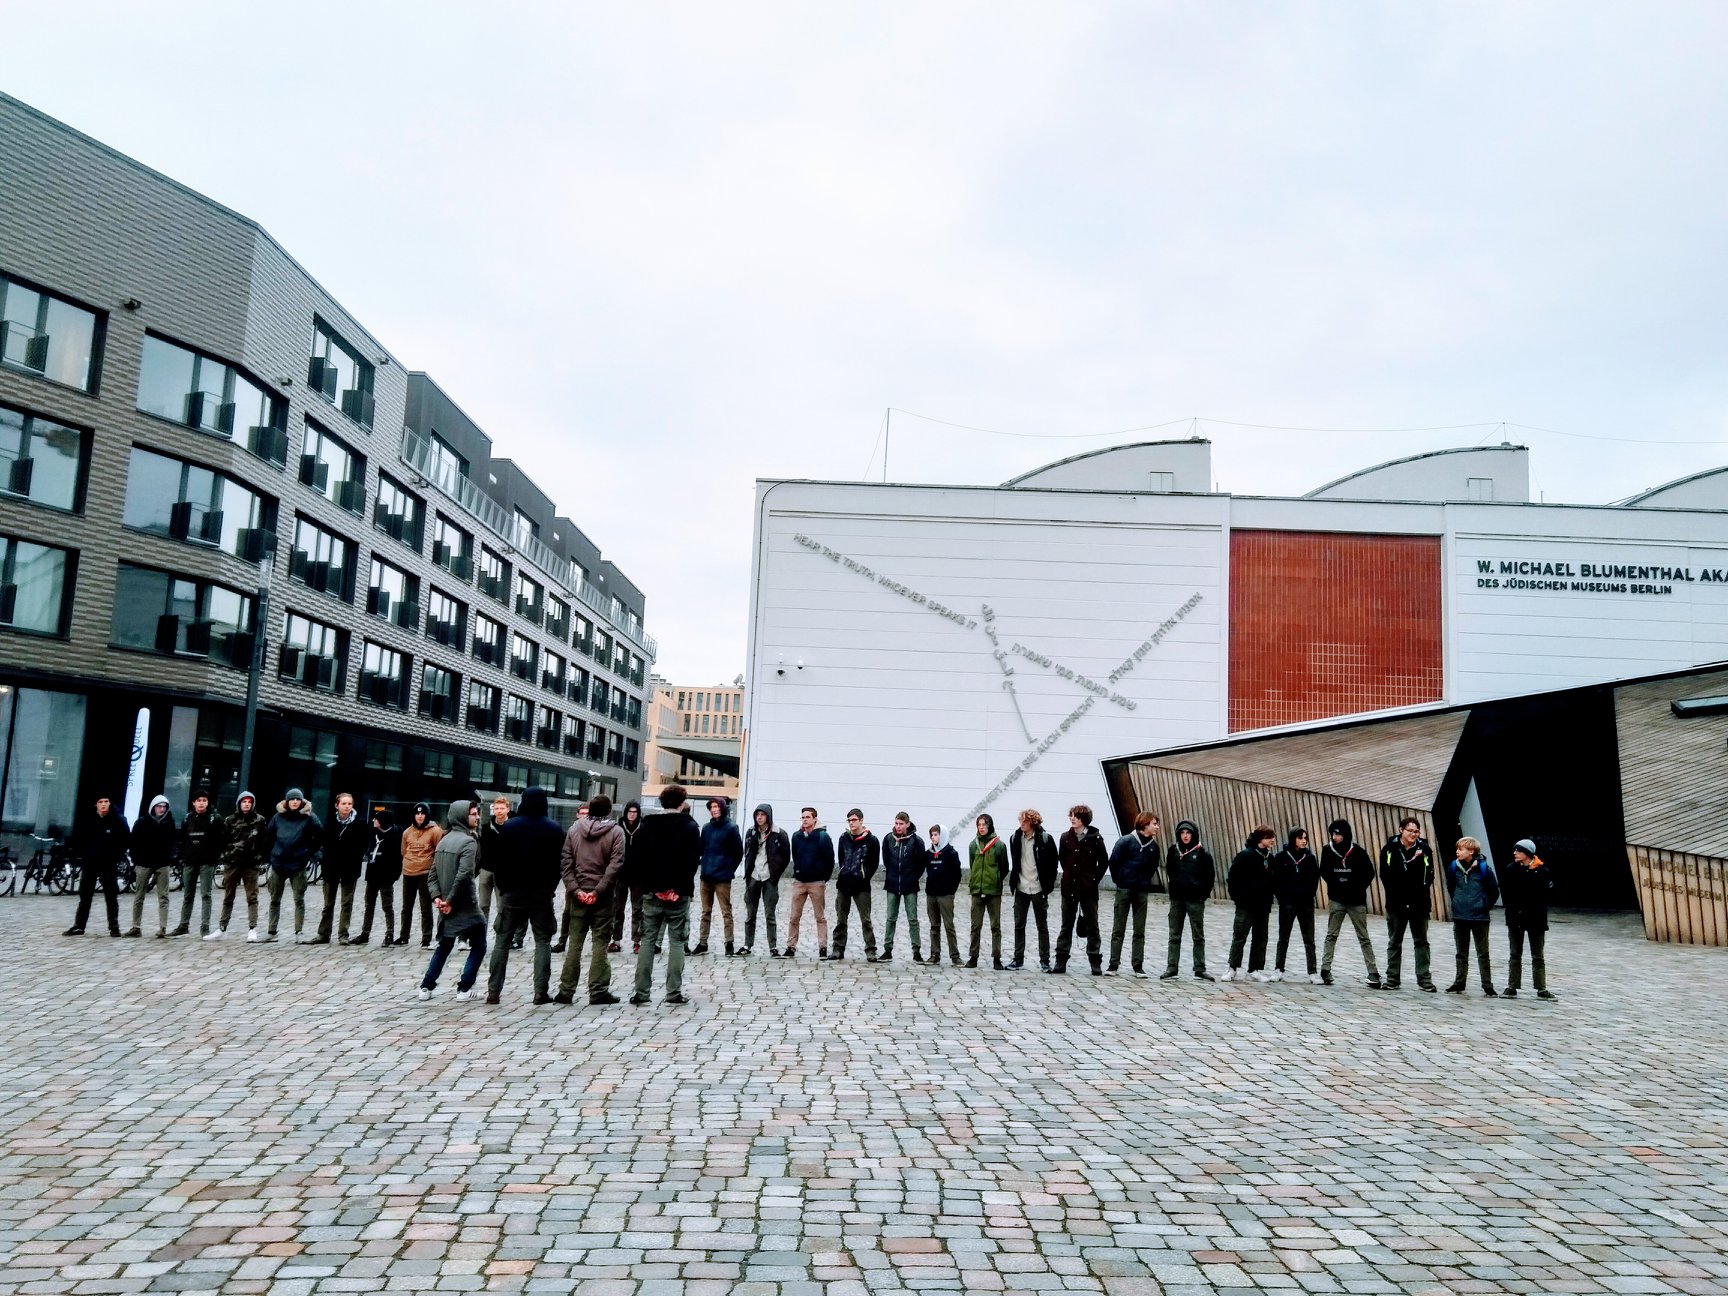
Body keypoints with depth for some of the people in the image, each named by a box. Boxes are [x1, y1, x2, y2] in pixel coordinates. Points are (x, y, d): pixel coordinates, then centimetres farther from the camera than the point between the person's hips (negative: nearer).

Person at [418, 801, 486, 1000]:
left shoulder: (444, 840, 10)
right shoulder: (468, 841, -14)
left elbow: (432, 873, 8)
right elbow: (463, 874, -23)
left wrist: (437, 896, 0)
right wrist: (450, 900, -14)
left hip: (446, 905, 7)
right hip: (465, 905, -7)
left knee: (444, 946, 20)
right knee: (478, 946, 6)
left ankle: (426, 986, 17)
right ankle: (464, 988, 2)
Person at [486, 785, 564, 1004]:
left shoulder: (509, 826, -1)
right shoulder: (555, 828, -1)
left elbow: (497, 859, -1)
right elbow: (559, 861, -2)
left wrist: (502, 886, 8)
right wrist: (550, 886, 7)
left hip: (512, 891, 1)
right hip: (542, 893, 0)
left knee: (503, 941, 7)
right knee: (543, 942, 6)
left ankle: (493, 991, 4)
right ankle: (541, 991, 0)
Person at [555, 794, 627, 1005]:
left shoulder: (575, 829, 5)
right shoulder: (616, 832, -4)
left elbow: (565, 861, 0)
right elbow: (615, 865, -13)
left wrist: (575, 889, -5)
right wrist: (598, 891, -12)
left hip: (578, 895, 3)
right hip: (602, 898, -3)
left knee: (574, 943, 9)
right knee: (600, 943, 3)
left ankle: (566, 991, 11)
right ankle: (598, 991, 3)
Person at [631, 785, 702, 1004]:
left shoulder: (647, 825, 5)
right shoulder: (690, 827, -4)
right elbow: (694, 860, -9)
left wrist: (648, 885, 8)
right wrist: (681, 886, 1)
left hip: (652, 893, 3)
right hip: (679, 894, -3)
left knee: (647, 941, 8)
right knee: (676, 942, 3)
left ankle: (641, 992, 5)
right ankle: (674, 992, 1)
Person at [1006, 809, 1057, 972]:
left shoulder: (1045, 839, -8)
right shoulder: (1015, 839, 3)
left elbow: (1052, 864, -4)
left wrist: (1048, 886, -8)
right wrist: (1013, 882, 7)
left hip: (1038, 889, -4)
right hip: (1021, 889, 4)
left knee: (1042, 926, 6)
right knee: (1019, 925, 7)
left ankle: (1044, 960, 13)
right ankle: (1018, 959, 14)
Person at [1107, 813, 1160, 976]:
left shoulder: (1153, 846, 3)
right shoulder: (1126, 841, -10)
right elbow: (1113, 862, -5)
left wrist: (1146, 882, 8)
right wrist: (1119, 880, 0)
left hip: (1142, 891, 4)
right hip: (1124, 890, -4)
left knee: (1140, 931, 6)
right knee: (1118, 929, 2)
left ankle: (1138, 966, 11)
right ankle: (1113, 965, 7)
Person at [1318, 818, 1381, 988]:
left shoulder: (1358, 852, -8)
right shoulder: (1327, 850, -4)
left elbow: (1369, 873, 1)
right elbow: (1324, 872, 6)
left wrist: (1358, 889, -6)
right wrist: (1336, 886, -2)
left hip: (1357, 901, -1)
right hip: (1336, 900, 1)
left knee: (1364, 937, 4)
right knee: (1331, 935, 3)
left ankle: (1373, 974, 6)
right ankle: (1325, 969, 6)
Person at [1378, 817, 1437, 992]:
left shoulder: (1424, 849, -3)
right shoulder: (1390, 849, -4)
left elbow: (1429, 876, -2)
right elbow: (1385, 876, -4)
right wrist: (1394, 894, -10)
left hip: (1419, 903, 0)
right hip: (1396, 903, 0)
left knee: (1421, 942, 8)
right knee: (1394, 942, 9)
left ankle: (1424, 978, 14)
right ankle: (1392, 978, 17)